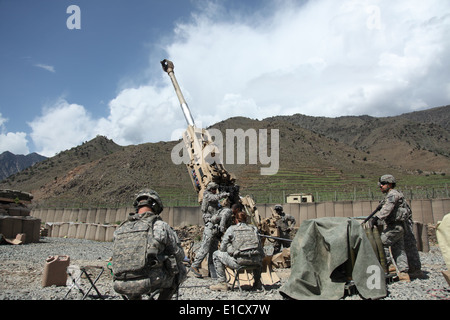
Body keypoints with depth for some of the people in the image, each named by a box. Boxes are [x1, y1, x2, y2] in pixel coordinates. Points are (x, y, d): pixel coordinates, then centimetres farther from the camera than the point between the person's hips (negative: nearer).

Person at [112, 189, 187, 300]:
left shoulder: (120, 229, 9)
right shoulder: (160, 226, -4)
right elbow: (180, 255, 5)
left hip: (121, 287, 5)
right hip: (149, 283, -4)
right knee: (180, 270, 18)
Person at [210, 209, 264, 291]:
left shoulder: (231, 229, 7)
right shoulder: (254, 228, 16)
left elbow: (222, 248, 8)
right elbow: (260, 248, 20)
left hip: (239, 261, -4)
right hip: (255, 262, 4)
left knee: (216, 254, 17)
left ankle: (222, 283, 11)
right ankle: (257, 283, 38)